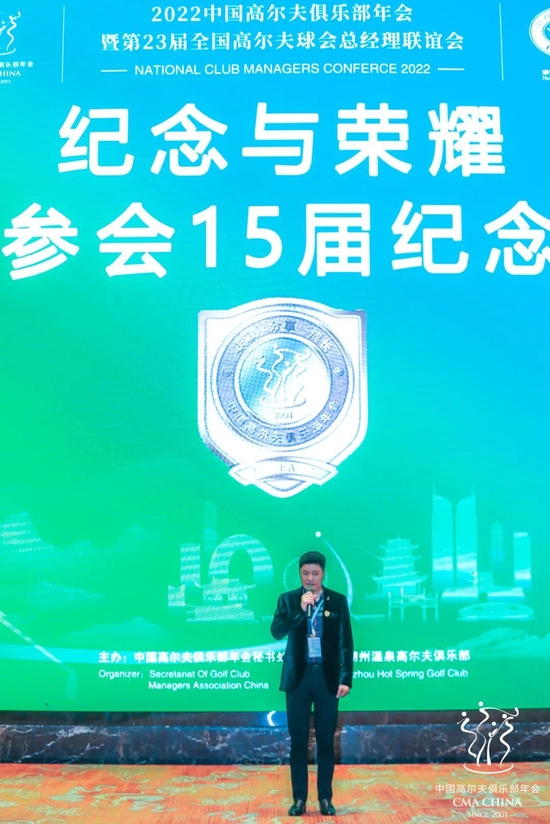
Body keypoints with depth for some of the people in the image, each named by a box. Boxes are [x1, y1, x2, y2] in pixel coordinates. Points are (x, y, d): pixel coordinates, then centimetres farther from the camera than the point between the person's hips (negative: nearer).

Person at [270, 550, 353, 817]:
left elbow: (346, 642, 1)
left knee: (326, 741, 6)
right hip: (298, 676, 0)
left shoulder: (338, 601, 2)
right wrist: (300, 610, -21)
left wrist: (346, 679, -4)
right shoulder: (288, 599, 2)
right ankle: (299, 798, 15)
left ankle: (325, 797, 17)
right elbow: (276, 632, -12)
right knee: (298, 742, 5)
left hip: (327, 676, 0)